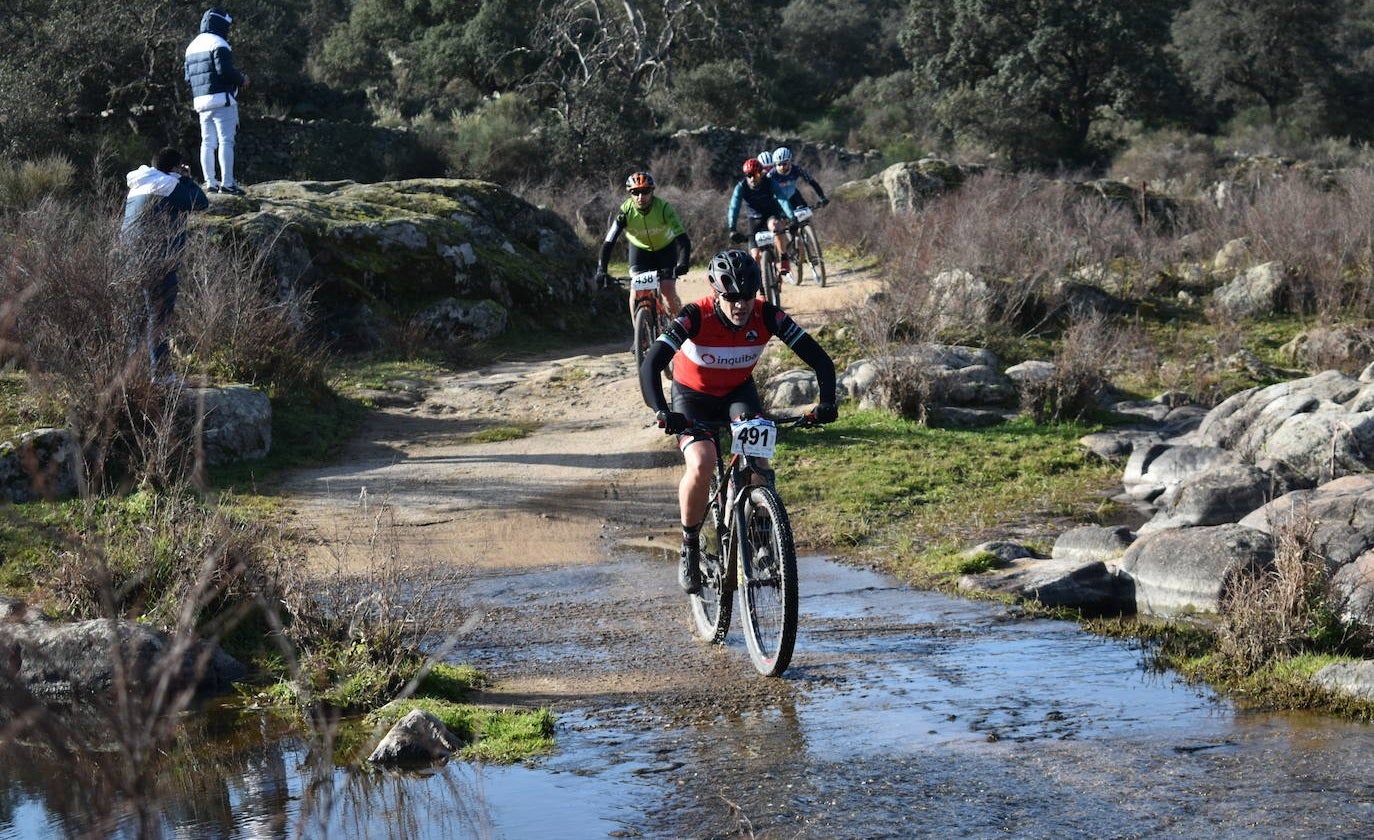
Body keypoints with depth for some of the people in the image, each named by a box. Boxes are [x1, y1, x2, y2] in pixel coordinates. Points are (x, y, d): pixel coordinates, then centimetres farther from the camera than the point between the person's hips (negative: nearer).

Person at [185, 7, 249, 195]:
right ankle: (227, 183, -13)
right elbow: (225, 70, -20)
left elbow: (188, 76, 17)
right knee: (226, 141, -8)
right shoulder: (218, 44, -9)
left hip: (201, 101, 8)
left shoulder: (192, 46, 18)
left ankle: (210, 183, 9)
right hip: (222, 99, -8)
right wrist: (242, 79, -5)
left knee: (207, 143, 9)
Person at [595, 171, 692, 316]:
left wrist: (683, 263, -54)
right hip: (639, 248, 1)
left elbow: (682, 238, -38)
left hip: (665, 248, -1)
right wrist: (601, 270, -43)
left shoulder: (663, 208, -32)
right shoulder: (625, 212, -28)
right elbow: (608, 243, -30)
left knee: (668, 290, -13)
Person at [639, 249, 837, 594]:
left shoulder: (768, 316, -24)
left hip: (738, 392, 2)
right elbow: (650, 366, -38)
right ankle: (689, 547, -5)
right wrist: (661, 411, -54)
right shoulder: (695, 316, -31)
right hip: (693, 397, -2)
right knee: (701, 465, -27)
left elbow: (819, 359, -22)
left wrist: (826, 402, -39)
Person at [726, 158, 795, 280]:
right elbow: (734, 208, -26)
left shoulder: (769, 183, -20)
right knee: (755, 255, -9)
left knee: (774, 225, -38)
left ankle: (784, 260, -28)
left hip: (772, 215, -2)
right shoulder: (741, 187, -17)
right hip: (755, 219, 2)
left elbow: (782, 199, -32)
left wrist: (791, 218, -48)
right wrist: (732, 229, -41)